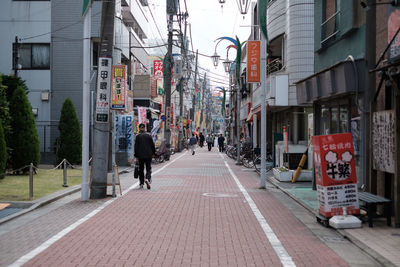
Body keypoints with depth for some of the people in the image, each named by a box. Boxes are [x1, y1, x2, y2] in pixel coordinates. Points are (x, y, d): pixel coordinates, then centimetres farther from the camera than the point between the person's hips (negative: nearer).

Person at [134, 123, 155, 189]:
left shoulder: (138, 136, -4)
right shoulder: (149, 135, 0)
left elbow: (136, 147, -6)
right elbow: (152, 145, 2)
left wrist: (136, 157, -3)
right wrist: (153, 153, 16)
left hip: (140, 155, 0)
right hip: (148, 155, 0)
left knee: (141, 169, 11)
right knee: (148, 169, 6)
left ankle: (141, 183, 14)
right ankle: (147, 179, -20)